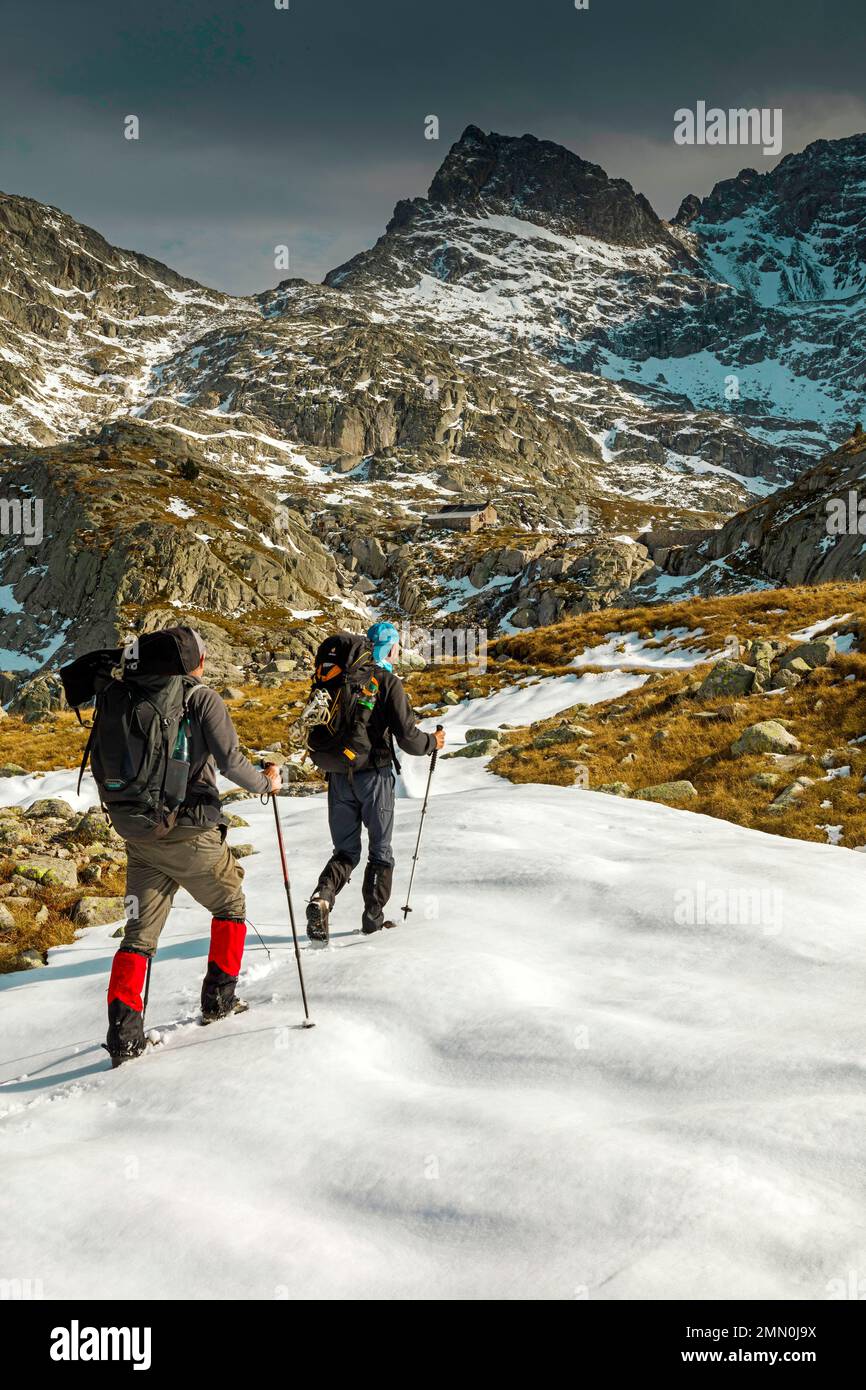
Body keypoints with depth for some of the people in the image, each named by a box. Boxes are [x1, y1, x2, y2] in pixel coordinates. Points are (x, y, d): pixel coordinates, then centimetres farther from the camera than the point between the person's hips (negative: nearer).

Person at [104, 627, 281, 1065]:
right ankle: (219, 998, 23)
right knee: (230, 906, 20)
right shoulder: (202, 698, -8)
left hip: (138, 833, 5)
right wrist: (266, 781, 1)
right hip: (191, 835, -4)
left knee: (140, 931, 8)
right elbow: (230, 761, -17)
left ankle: (123, 1030, -2)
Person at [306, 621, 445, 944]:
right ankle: (373, 917, 15)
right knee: (380, 850, 12)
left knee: (346, 850, 12)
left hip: (339, 776, 4)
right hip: (374, 775, -4)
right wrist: (432, 742, 6)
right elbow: (406, 735, -13)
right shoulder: (388, 682, -10)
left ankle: (322, 896, -13)